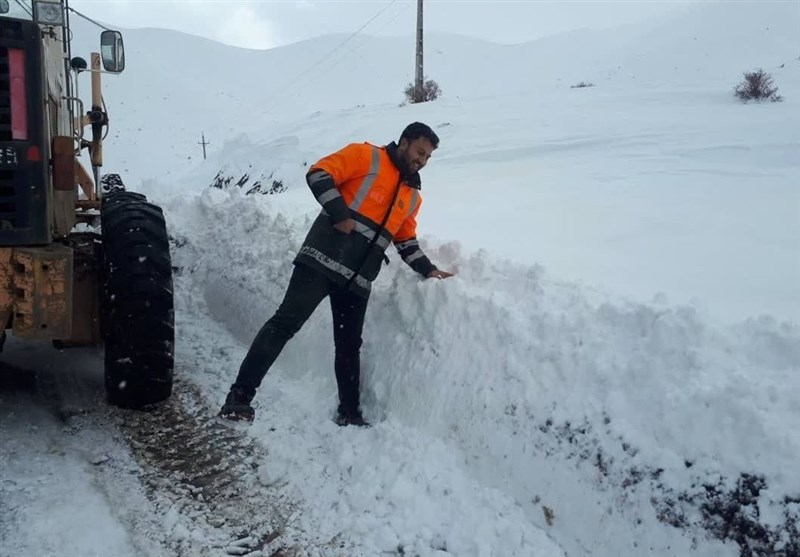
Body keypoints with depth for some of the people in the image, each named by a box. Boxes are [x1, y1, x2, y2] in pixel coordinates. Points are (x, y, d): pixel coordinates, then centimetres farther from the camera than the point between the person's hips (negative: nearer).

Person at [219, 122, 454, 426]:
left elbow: (406, 240, 28)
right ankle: (240, 395, -12)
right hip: (323, 259, -6)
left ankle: (349, 412, 21)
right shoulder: (366, 155, 1)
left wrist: (427, 269, 15)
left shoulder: (412, 196, 22)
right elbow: (319, 174, -8)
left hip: (358, 279, 7)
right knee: (286, 323, -14)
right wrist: (341, 215, -16)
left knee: (349, 344, 11)